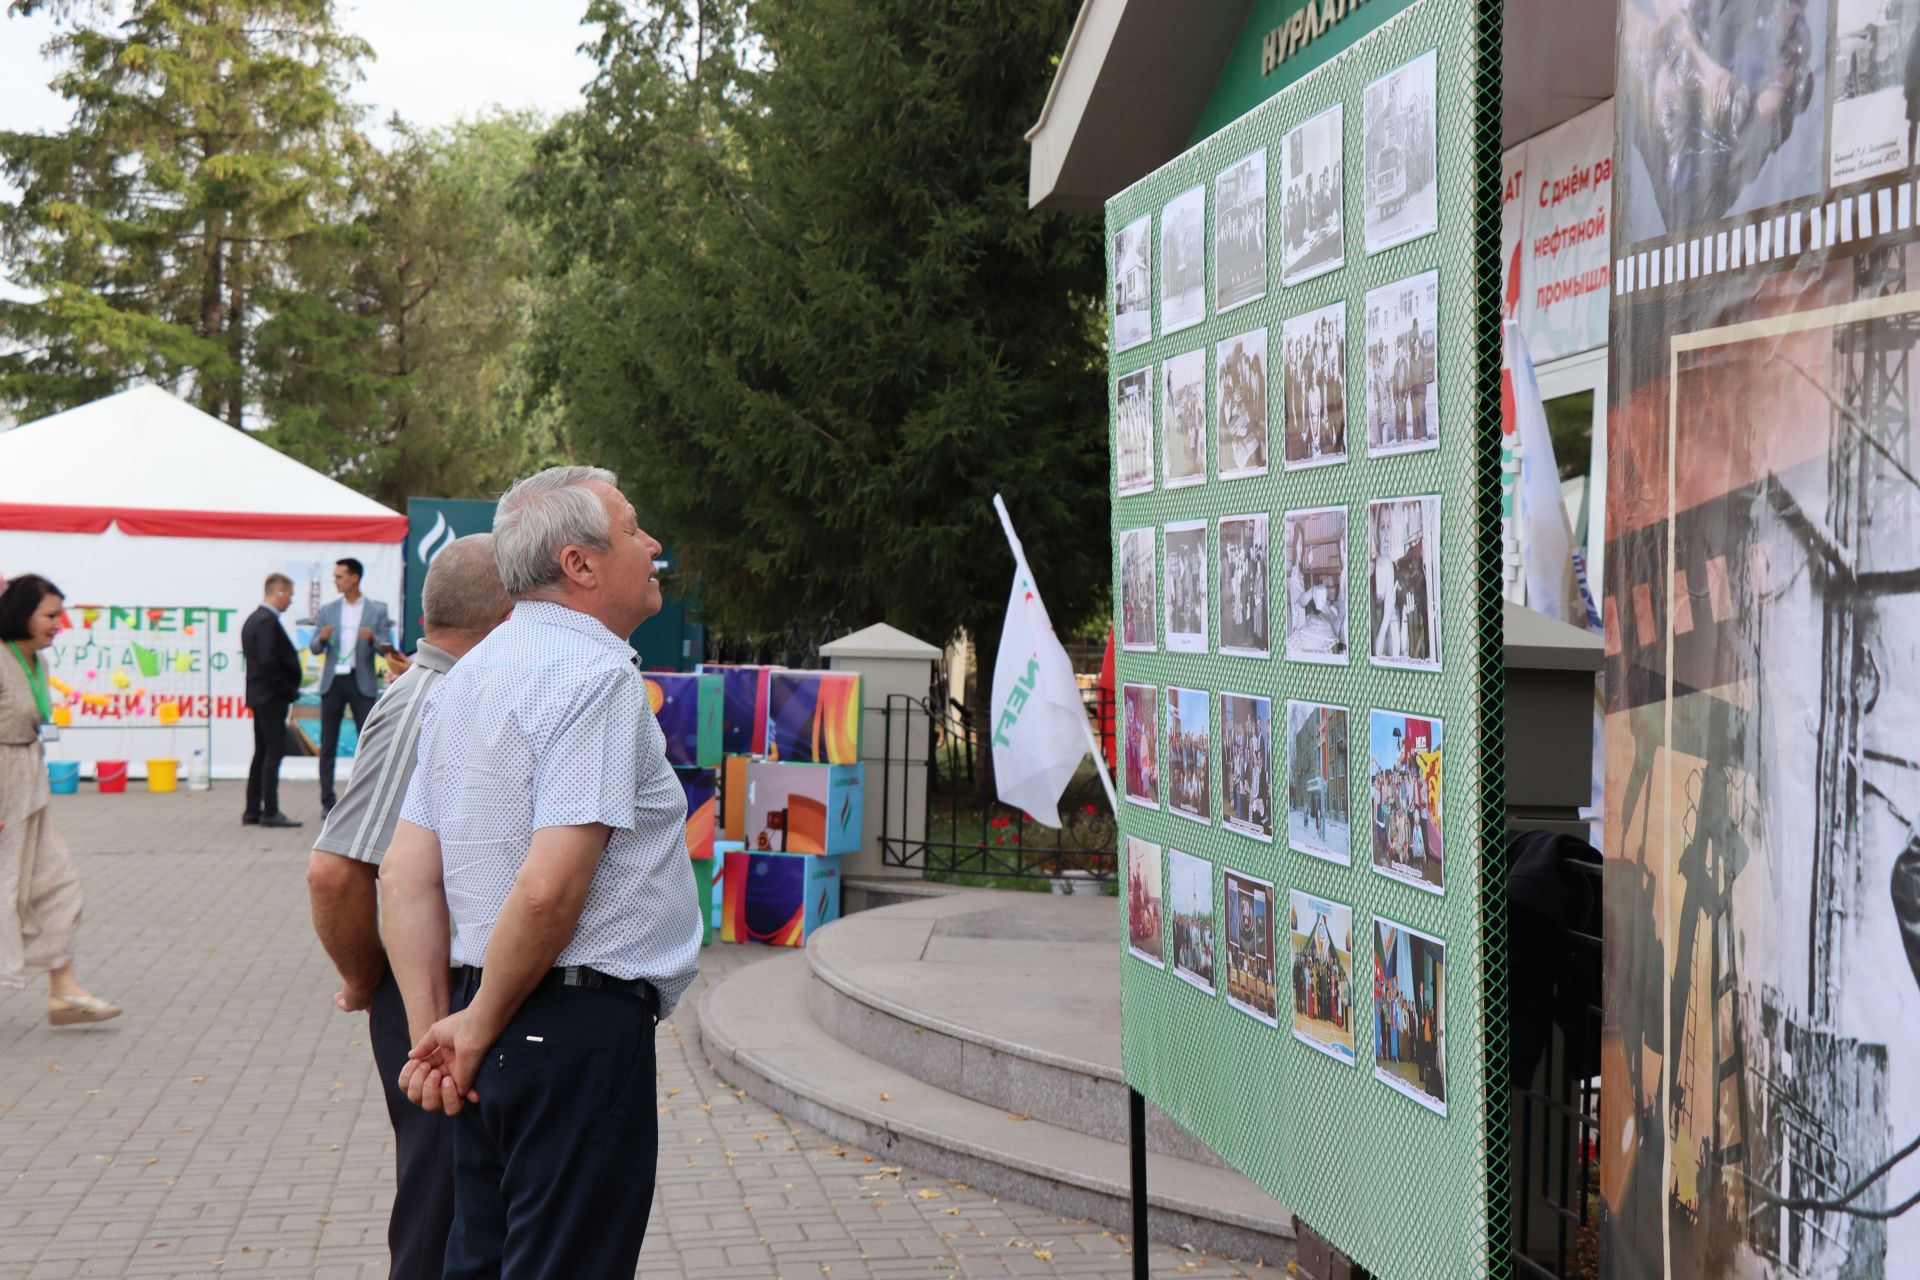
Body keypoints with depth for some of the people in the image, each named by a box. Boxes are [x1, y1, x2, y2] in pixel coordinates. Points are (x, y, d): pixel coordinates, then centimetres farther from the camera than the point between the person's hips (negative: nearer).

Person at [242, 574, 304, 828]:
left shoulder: (252, 619, 14)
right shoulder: (268, 622, -17)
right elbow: (269, 661, -24)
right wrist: (289, 690, -14)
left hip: (258, 695, 10)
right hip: (272, 697, -10)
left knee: (262, 753, 13)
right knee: (274, 753, -6)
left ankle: (253, 810, 16)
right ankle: (270, 812, -5)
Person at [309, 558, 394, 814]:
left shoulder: (377, 610, 3)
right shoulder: (327, 610, 9)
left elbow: (386, 649, 0)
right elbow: (315, 648, 8)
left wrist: (372, 639, -21)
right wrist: (322, 638, -14)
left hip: (362, 682, -2)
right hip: (333, 680, 2)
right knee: (328, 744, 4)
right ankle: (327, 801, 10)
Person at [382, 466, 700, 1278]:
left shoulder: (469, 677, 13)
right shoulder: (598, 675, -15)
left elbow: (407, 873, 10)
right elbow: (549, 887, -24)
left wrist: (433, 1029, 9)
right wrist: (478, 1028, -11)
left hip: (495, 1030, 9)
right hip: (580, 1025, -9)